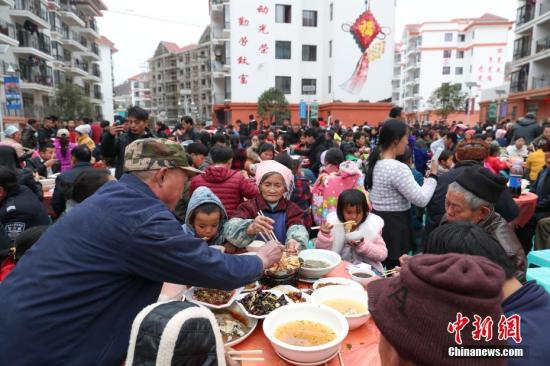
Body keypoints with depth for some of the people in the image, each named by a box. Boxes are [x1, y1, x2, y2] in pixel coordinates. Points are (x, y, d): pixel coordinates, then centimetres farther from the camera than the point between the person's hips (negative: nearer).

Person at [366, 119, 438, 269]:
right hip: (394, 225, -9)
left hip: (378, 220, 9)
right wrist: (433, 175, -9)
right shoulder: (398, 168, -22)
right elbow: (421, 200, -19)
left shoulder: (375, 162, 6)